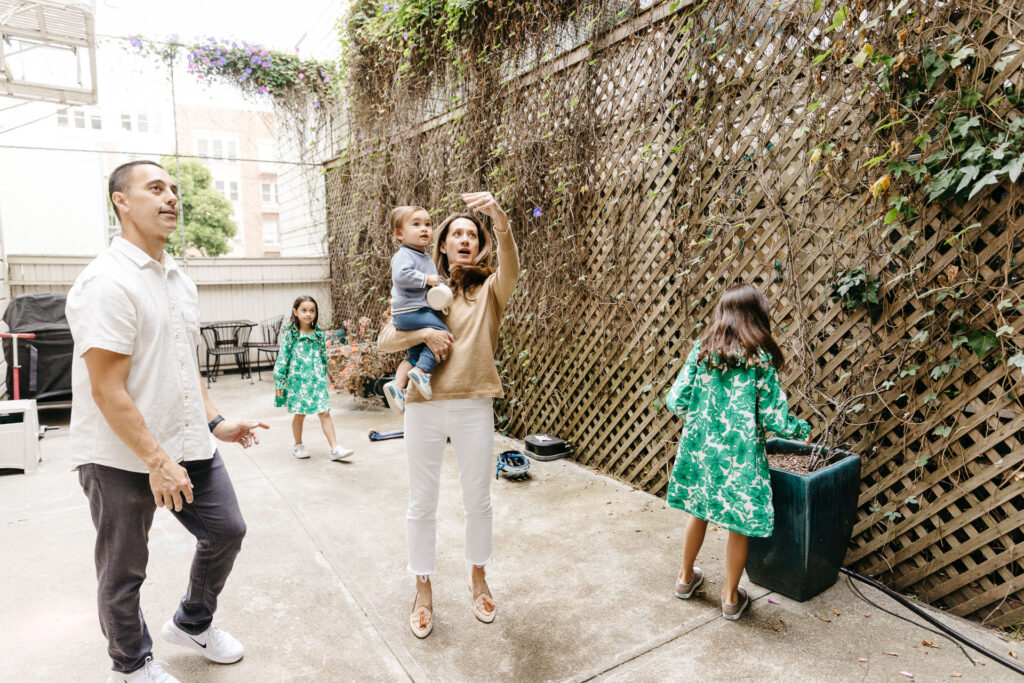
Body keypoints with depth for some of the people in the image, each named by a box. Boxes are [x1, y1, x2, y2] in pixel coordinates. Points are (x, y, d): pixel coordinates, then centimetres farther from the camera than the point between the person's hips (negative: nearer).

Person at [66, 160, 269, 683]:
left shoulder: (179, 280, 9)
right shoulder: (107, 282, -18)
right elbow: (107, 390, -21)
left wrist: (215, 423, 10)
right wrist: (157, 461, -20)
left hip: (188, 444, 8)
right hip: (121, 457, -8)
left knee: (226, 530, 15)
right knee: (124, 569, 11)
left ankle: (192, 623, 41)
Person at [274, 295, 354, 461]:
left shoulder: (319, 334, 6)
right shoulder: (290, 334, -5)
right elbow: (282, 358, -4)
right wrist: (279, 383, -6)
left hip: (317, 380, 3)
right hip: (297, 380, -2)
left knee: (325, 413, -2)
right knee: (299, 414, 11)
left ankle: (335, 448, -2)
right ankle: (298, 445, 31)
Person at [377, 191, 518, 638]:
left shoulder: (489, 290, 3)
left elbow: (510, 268, -22)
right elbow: (384, 340, 3)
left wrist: (500, 221, -40)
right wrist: (423, 332, -16)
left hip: (474, 407, -1)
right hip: (424, 406, 1)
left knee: (477, 500, 13)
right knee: (422, 503, 10)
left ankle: (478, 579, 37)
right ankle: (423, 591, 30)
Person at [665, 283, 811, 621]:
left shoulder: (701, 350, -3)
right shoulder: (761, 358, -11)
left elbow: (676, 400, -2)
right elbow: (773, 417, -11)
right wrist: (802, 429, 10)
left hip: (700, 447, 4)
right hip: (740, 455, -3)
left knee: (698, 511, 21)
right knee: (739, 524, 13)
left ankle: (686, 578, 37)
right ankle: (731, 597, 27)